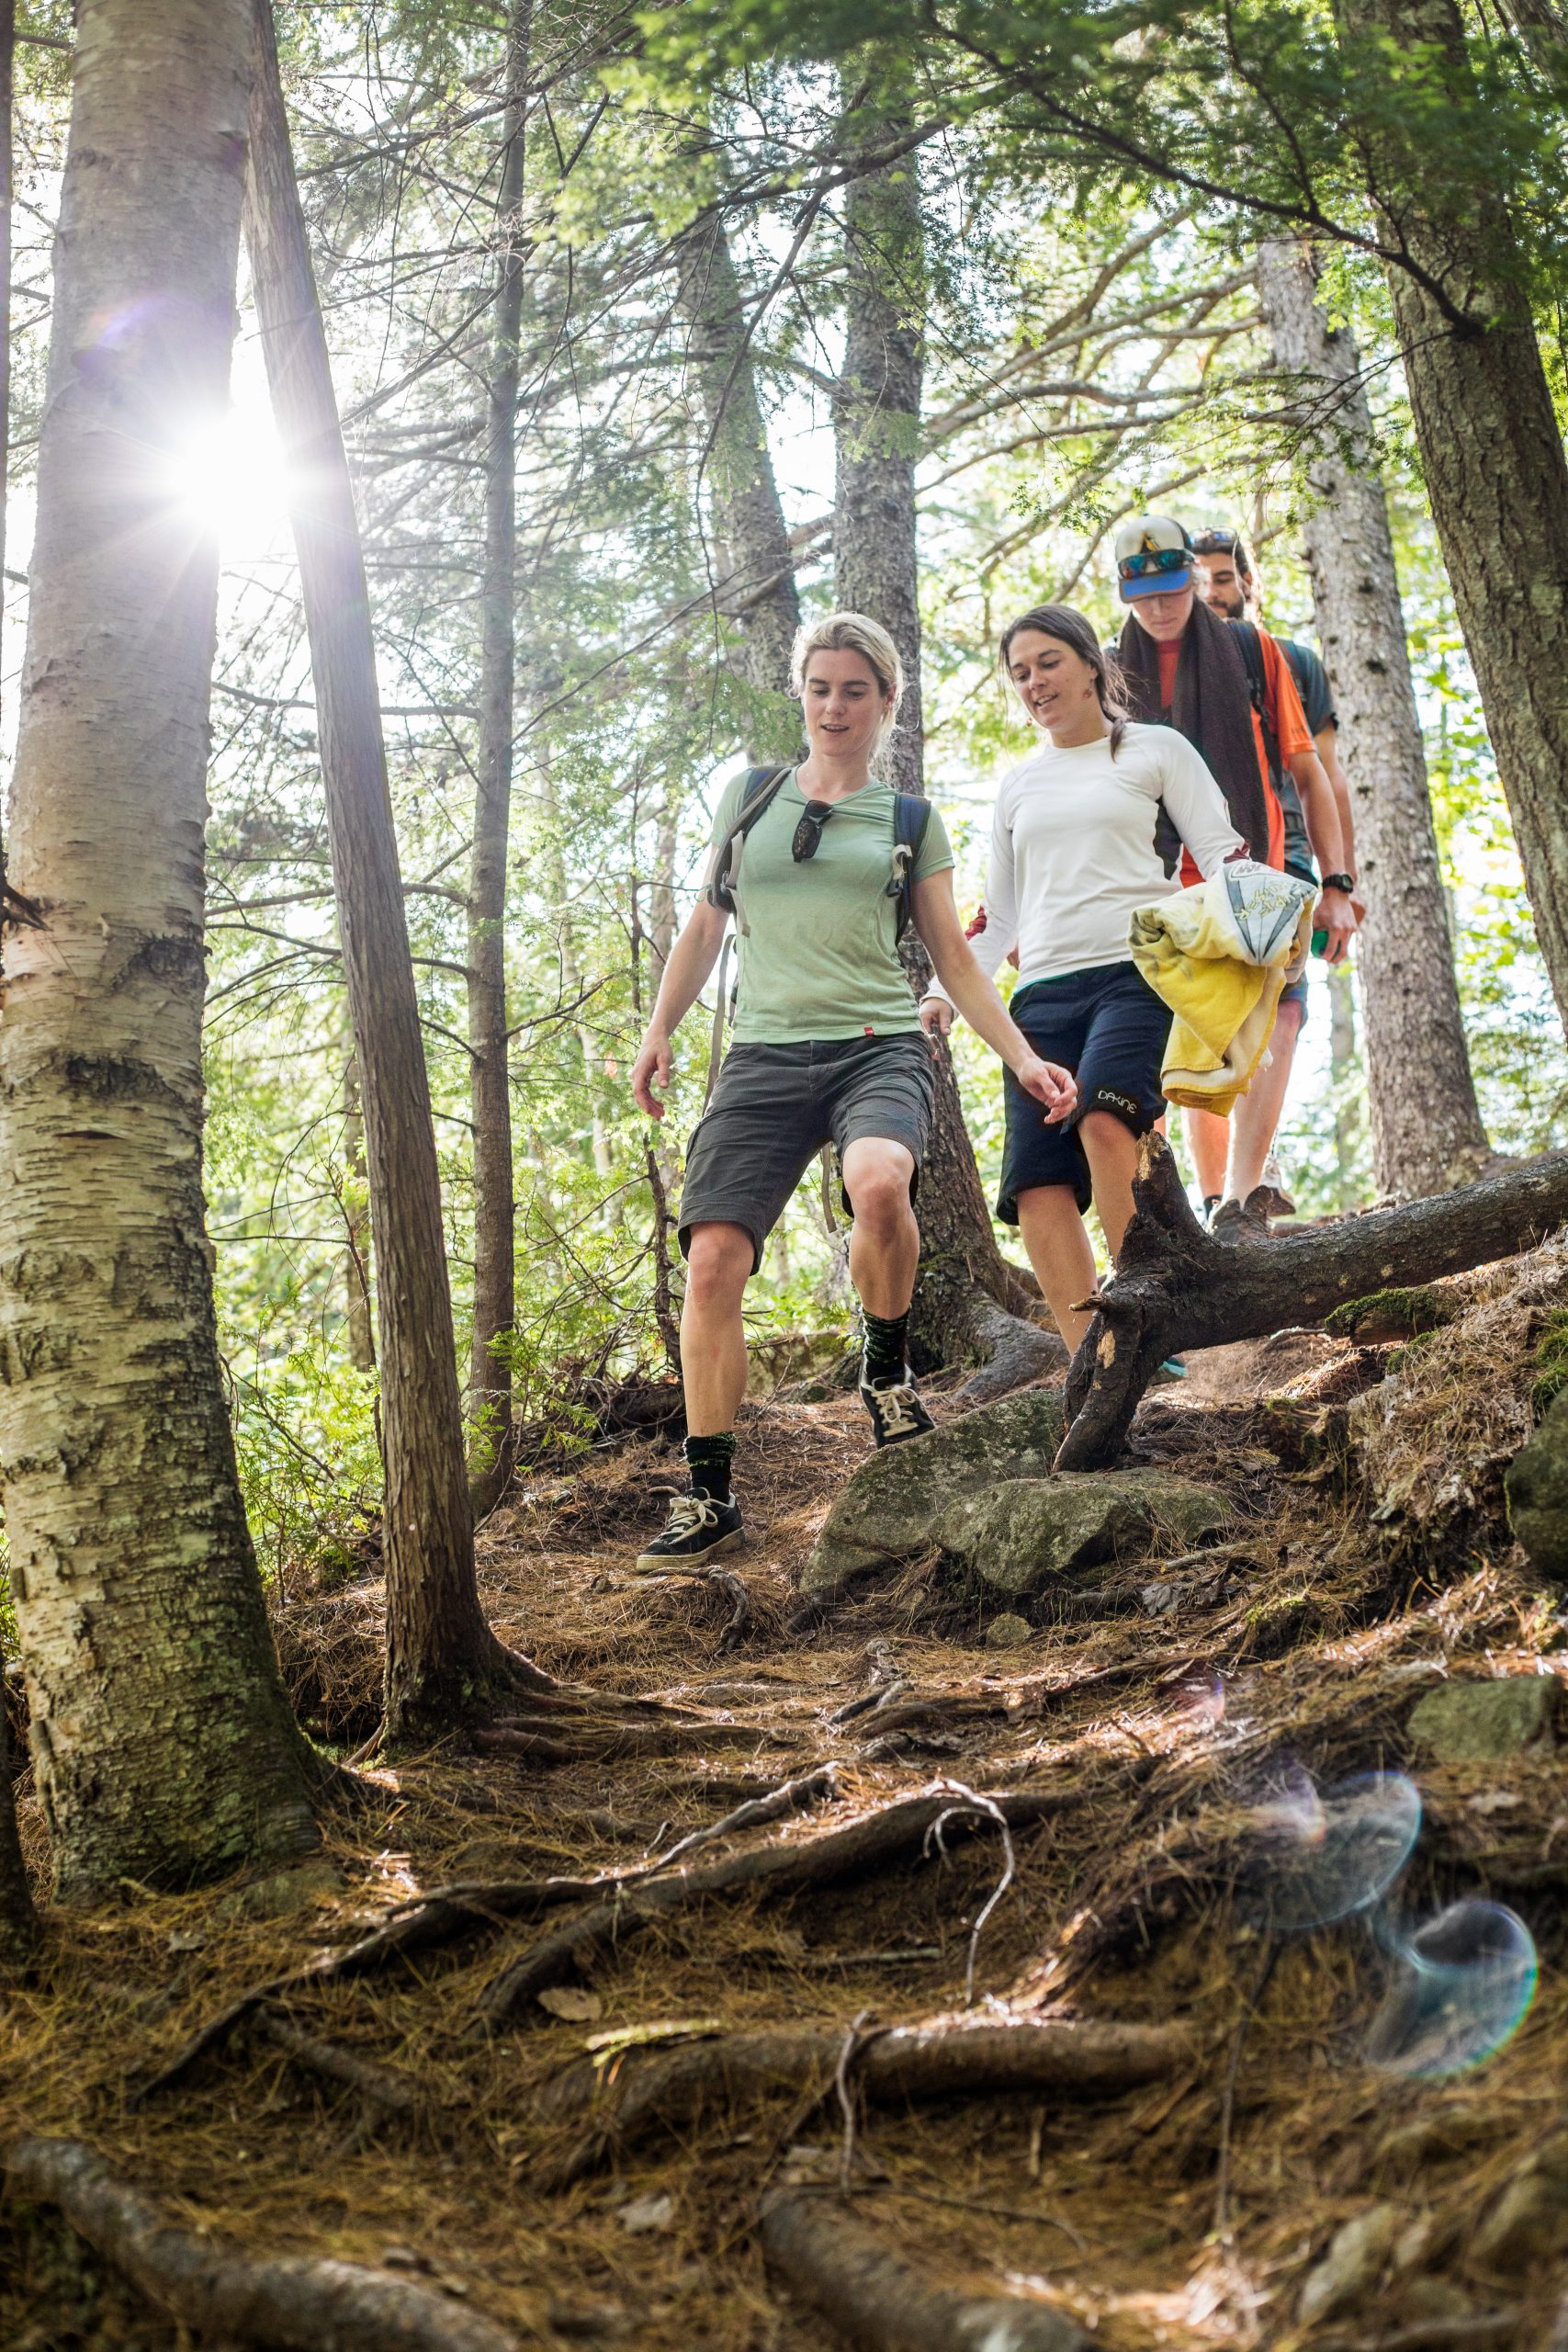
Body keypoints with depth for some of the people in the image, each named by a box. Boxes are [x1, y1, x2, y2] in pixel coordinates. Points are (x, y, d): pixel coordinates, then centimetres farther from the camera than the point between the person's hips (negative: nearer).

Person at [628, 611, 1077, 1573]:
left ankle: (888, 1371, -7)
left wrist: (1024, 1058, 4)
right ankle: (710, 1497, -1)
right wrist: (660, 1031, 14)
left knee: (879, 1185, -36)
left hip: (879, 1049, -2)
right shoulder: (749, 797, 17)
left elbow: (956, 960, 14)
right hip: (766, 1056, 2)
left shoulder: (912, 821, 14)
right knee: (713, 1260, -12)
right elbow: (707, 923, 23)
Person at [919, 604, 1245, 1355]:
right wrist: (943, 993, 13)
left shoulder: (1156, 750, 13)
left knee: (1105, 1117, -33)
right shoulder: (1018, 785, 25)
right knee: (1039, 1184, -13)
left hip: (1137, 973, -4)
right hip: (1043, 991, 5)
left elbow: (1221, 854, 5)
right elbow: (997, 915, 27)